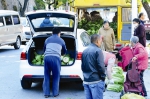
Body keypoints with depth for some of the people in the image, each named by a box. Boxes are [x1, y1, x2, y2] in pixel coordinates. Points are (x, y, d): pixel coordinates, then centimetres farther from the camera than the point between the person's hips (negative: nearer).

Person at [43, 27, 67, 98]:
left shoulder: (47, 39, 23)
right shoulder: (61, 40, 19)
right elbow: (64, 51, 32)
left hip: (47, 57, 2)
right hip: (56, 58, -2)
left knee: (46, 76, 9)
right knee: (56, 76, 8)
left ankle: (46, 93, 9)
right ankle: (55, 93, 10)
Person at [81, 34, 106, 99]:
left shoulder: (85, 51, 13)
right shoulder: (97, 50, -10)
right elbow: (101, 66, -15)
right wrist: (103, 77, -4)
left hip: (86, 81, 7)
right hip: (96, 80, -7)